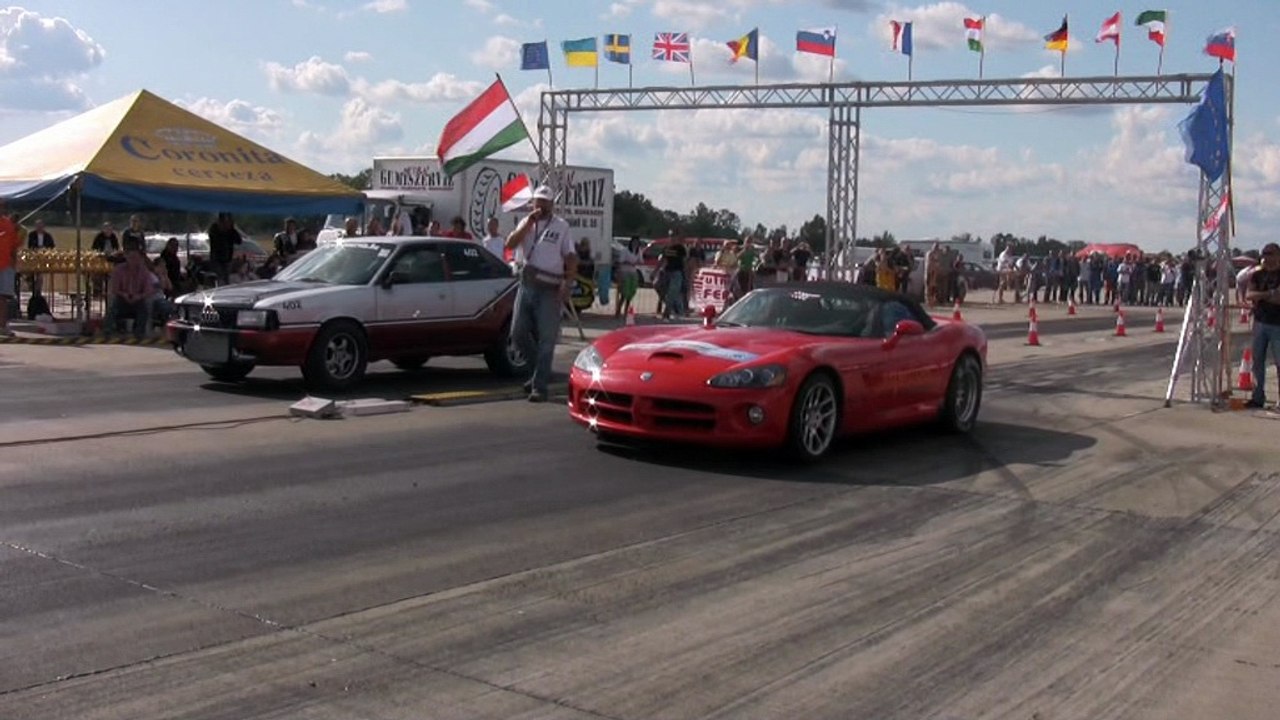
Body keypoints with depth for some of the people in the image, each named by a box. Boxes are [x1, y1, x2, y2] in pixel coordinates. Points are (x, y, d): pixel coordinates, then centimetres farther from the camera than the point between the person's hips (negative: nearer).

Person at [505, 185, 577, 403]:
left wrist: (567, 284, -12)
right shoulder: (526, 223, 12)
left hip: (549, 289, -4)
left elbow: (571, 258, 0)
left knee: (546, 340, -6)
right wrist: (529, 222, -11)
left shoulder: (561, 226, 3)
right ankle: (541, 369, 26)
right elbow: (510, 243, -5)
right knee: (518, 332, 5)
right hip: (527, 285, 4)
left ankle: (540, 386, -5)